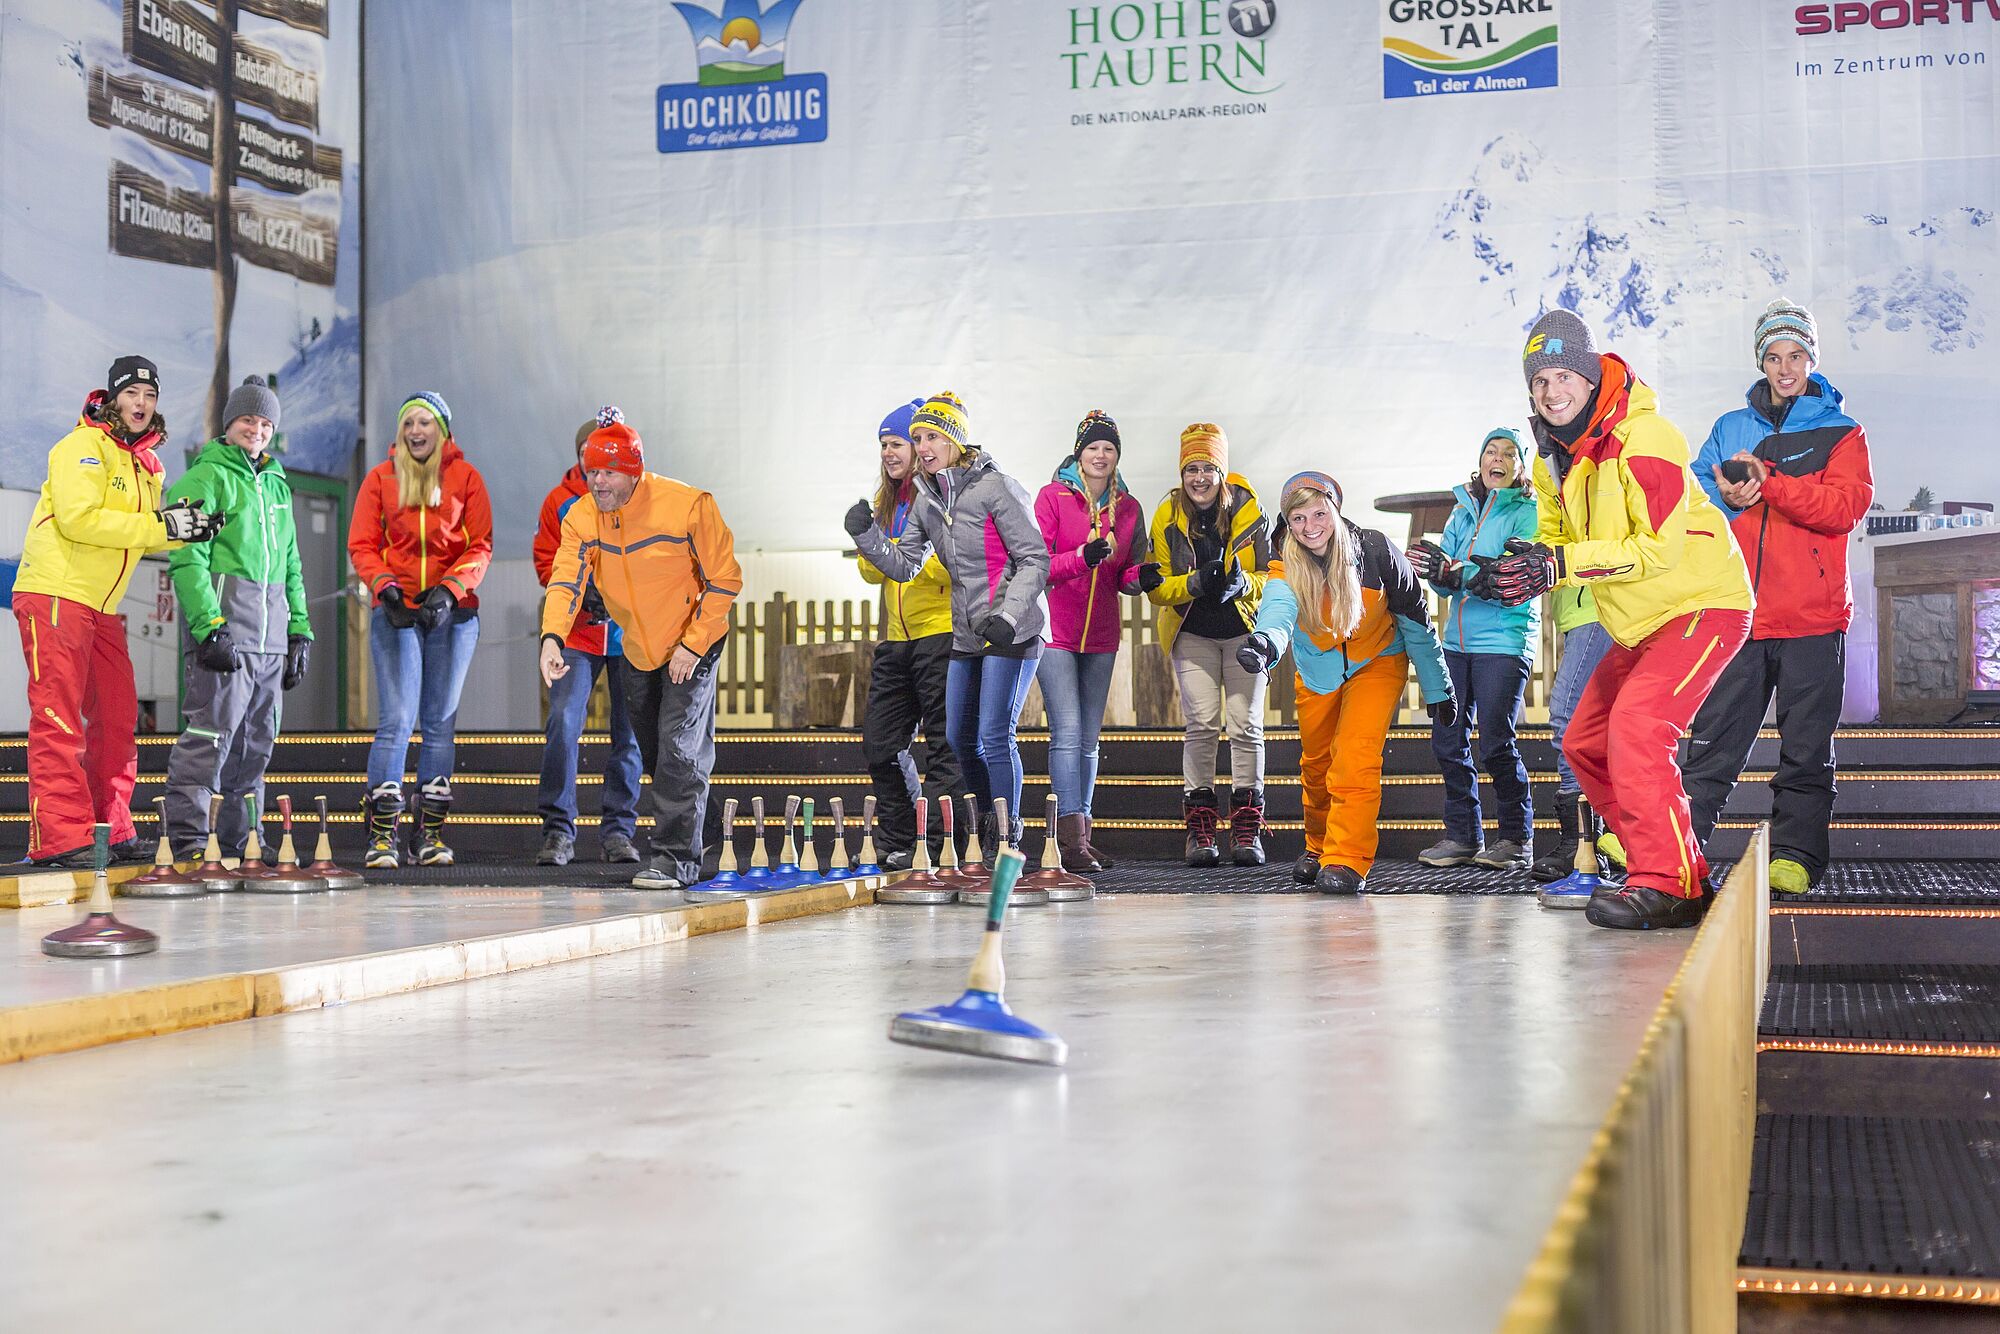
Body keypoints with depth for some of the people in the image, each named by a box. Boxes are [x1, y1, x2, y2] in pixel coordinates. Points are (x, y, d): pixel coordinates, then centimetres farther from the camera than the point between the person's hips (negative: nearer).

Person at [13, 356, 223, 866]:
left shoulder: (146, 464, 17)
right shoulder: (83, 446, -9)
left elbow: (146, 536, 16)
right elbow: (79, 518, -22)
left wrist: (190, 528, -4)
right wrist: (160, 526, -21)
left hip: (101, 608, 9)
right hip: (54, 595, -9)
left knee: (117, 717, 9)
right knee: (58, 717, -10)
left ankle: (112, 831, 17)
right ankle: (58, 838, -11)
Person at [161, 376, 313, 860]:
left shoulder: (276, 485, 22)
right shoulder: (204, 479, -1)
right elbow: (187, 560, -11)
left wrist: (299, 631, 18)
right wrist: (209, 627, -20)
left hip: (271, 635, 8)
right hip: (223, 626, -7)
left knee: (258, 739, 8)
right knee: (211, 729, -14)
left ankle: (240, 842, 14)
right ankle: (186, 842, -11)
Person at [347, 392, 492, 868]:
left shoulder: (465, 477, 7)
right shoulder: (381, 477, 9)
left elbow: (480, 546, 3)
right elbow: (362, 545, 5)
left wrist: (449, 589, -11)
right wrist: (383, 585, -12)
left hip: (453, 613, 1)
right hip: (395, 612, -1)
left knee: (440, 721, 5)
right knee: (396, 719, -9)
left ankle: (432, 833, 10)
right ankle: (382, 835, -7)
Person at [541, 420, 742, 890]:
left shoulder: (688, 505, -21)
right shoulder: (581, 517, -9)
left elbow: (724, 580, -15)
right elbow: (566, 580, -19)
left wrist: (692, 646, -18)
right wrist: (552, 637, -37)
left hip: (692, 645, -5)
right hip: (637, 649, 6)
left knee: (679, 750, -13)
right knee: (655, 756, 13)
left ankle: (675, 858, -7)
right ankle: (683, 843, 29)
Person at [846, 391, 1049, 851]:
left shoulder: (996, 487, -12)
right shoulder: (926, 501, 9)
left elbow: (1035, 559, -13)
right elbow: (903, 564, 11)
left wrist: (1008, 615, -23)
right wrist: (865, 535, -5)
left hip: (1013, 631, -7)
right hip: (966, 635, 8)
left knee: (994, 736, -12)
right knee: (959, 737, 10)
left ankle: (1007, 841, -4)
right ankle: (989, 826, 27)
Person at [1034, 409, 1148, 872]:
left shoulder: (1128, 508, 9)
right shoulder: (1053, 496, -4)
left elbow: (1126, 576, 14)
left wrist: (1139, 577, -10)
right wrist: (1082, 558, -25)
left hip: (1101, 635, 5)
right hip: (1056, 631, -5)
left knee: (1089, 738, 8)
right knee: (1068, 732, -13)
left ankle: (1081, 837, 14)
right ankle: (1070, 838, -15)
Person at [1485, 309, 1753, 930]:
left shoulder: (1643, 438, -21)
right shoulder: (1554, 456, 6)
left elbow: (1658, 548, -25)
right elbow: (1554, 540, 11)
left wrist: (1563, 563, -30)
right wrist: (1521, 572, -12)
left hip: (1703, 605, -10)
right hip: (1640, 624, 10)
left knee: (1637, 728, -26)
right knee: (1586, 743, 8)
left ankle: (1664, 885, -20)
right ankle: (1684, 875, 15)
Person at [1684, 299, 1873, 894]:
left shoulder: (1841, 433, 8)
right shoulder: (1731, 428, 16)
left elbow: (1847, 505, -8)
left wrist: (1766, 483, -18)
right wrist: (1725, 498, -14)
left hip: (1812, 615, -2)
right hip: (1737, 610, 2)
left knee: (1806, 745, 0)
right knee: (1712, 738, 0)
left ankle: (1795, 856, 5)